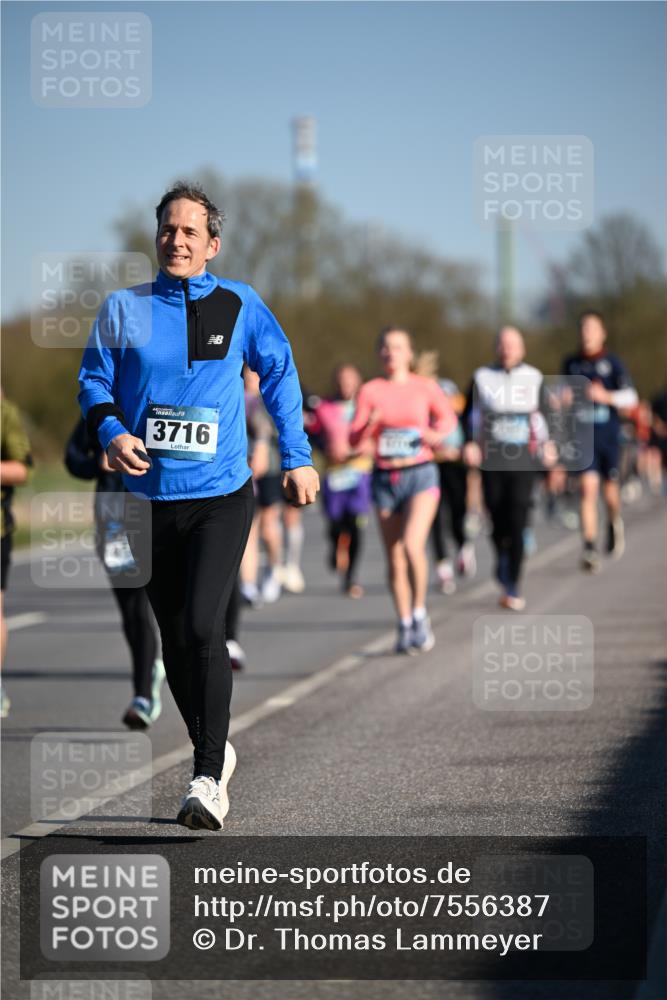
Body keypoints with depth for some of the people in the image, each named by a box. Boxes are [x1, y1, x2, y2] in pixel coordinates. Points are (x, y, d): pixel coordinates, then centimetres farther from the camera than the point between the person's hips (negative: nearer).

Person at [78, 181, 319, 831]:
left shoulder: (239, 306, 3)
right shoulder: (123, 309, 5)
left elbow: (280, 375, 14)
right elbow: (93, 380, 8)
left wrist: (296, 458, 11)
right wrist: (111, 431, -13)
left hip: (220, 496, -3)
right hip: (149, 497, 3)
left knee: (203, 630, -17)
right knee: (174, 639, 10)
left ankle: (209, 779, -15)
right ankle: (213, 752, 30)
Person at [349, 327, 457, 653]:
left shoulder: (426, 388, 1)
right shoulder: (370, 390, 2)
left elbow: (448, 416, 16)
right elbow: (354, 438, -3)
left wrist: (437, 434, -4)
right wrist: (369, 424, -23)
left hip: (420, 475, -2)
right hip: (385, 479, 2)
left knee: (412, 545, -21)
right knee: (394, 559, 5)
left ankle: (419, 614, -3)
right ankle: (405, 626, 17)